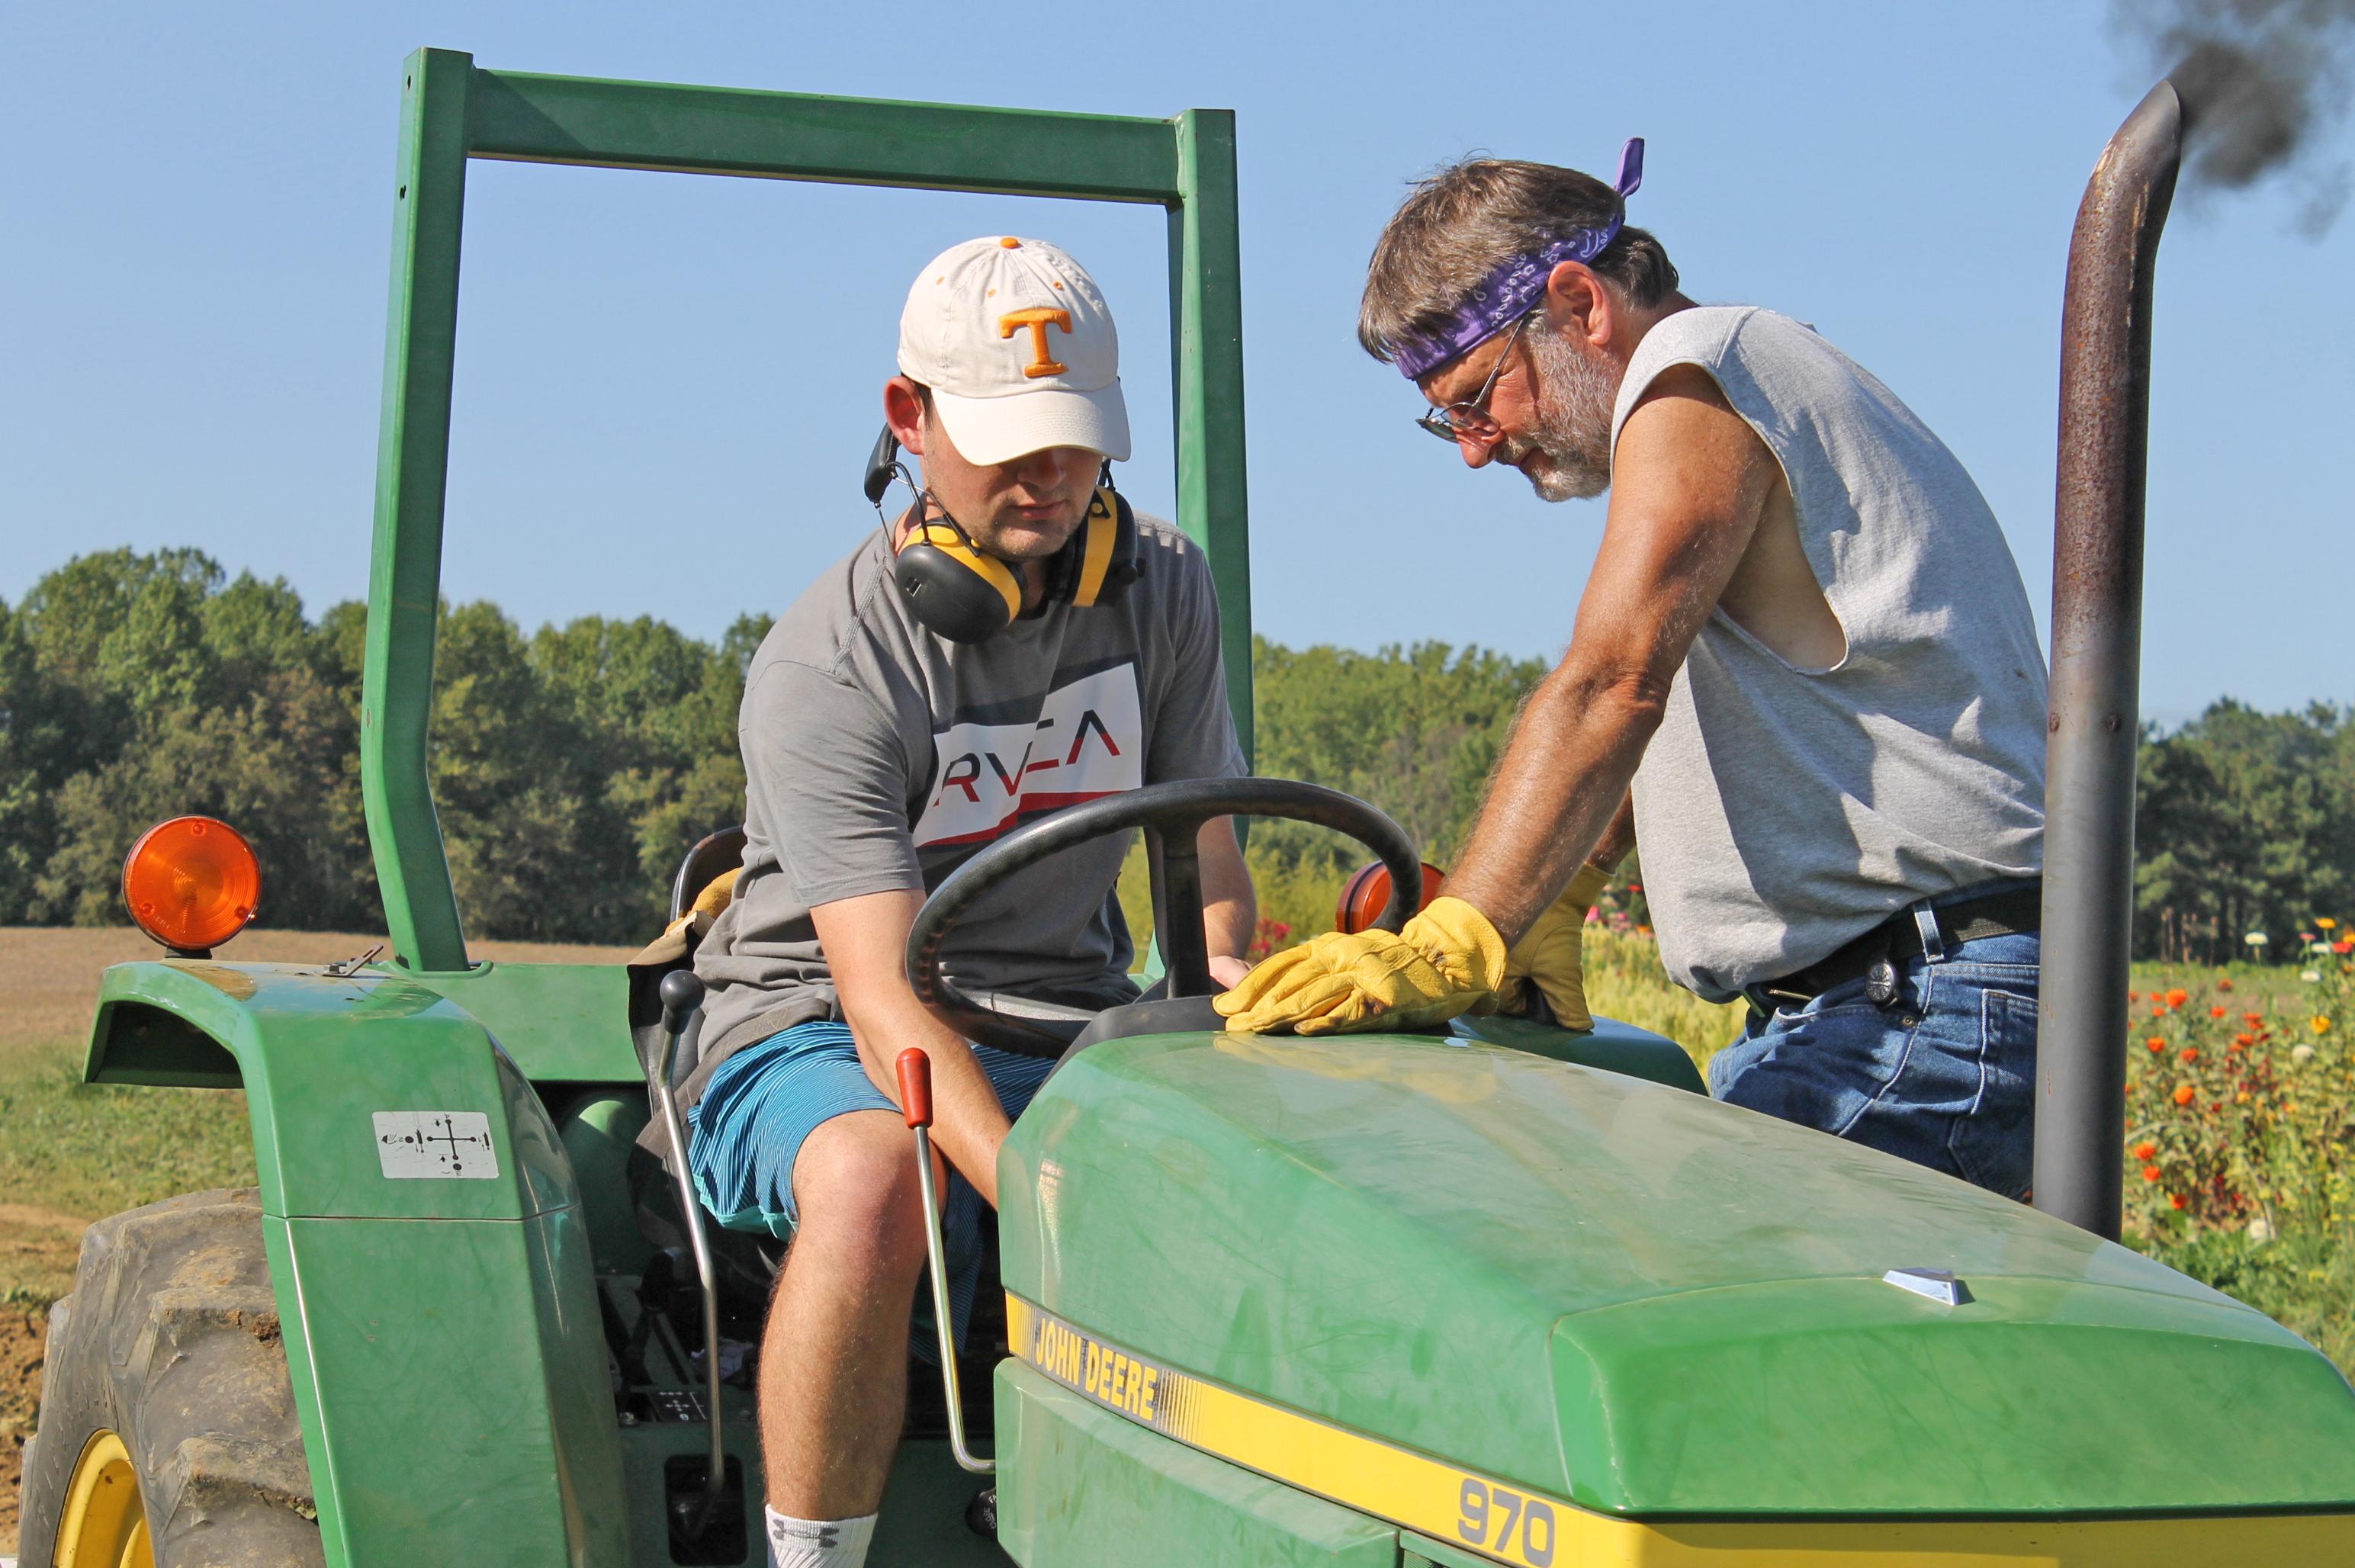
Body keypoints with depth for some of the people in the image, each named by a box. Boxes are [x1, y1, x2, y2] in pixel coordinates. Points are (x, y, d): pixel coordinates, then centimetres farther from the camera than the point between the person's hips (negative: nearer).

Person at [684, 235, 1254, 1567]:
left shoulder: (1162, 591, 3)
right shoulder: (827, 670, -16)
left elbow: (1207, 859, 10)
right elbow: (884, 997, -25)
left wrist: (1230, 989, -15)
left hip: (1067, 1026, 5)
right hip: (817, 1028, -4)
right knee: (873, 1183, -40)